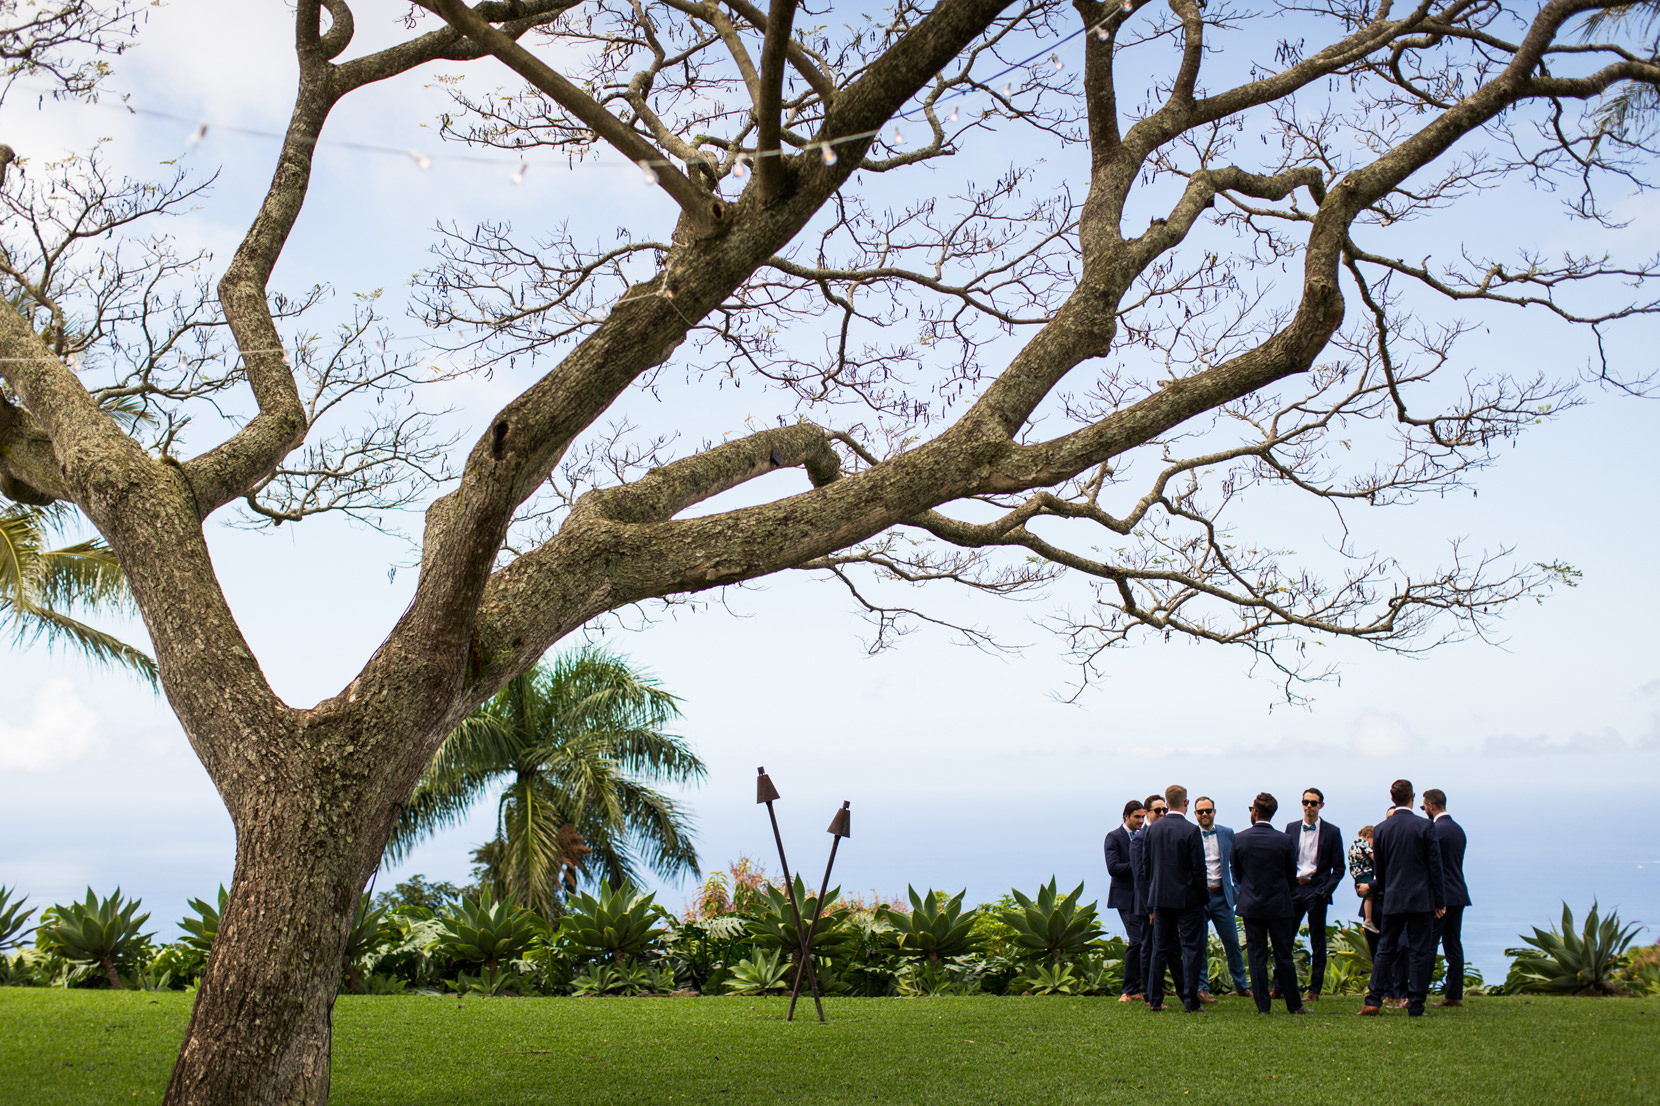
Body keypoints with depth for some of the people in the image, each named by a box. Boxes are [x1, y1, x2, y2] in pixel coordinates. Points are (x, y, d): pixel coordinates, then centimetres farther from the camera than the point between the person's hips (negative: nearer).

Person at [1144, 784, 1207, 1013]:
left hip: (1160, 897, 5)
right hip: (1187, 897, -5)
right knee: (1192, 948, 2)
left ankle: (1154, 999, 14)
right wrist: (1202, 897, 0)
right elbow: (1198, 868, -12)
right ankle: (1190, 1001, 0)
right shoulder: (1191, 830, -14)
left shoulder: (1153, 829, 3)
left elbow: (1146, 865, 8)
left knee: (1160, 948, 12)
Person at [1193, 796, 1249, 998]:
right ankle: (1202, 988, 11)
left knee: (1232, 942, 6)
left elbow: (1235, 865, 12)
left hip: (1221, 896, 2)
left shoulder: (1227, 834, 6)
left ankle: (1242, 986, 20)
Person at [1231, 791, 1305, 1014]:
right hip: (1279, 904, 0)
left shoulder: (1239, 839, -6)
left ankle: (1263, 1005, 5)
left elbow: (1237, 874, 5)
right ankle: (1293, 1005, 13)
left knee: (1256, 957, 4)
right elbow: (1292, 877, 2)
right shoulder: (1285, 841, -8)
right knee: (1283, 956, 7)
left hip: (1250, 904, 1)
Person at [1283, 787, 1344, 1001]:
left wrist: (1326, 889, -11)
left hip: (1316, 890, -3)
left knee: (1317, 942, 3)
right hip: (1293, 888, 3)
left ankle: (1314, 990, 9)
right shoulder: (1291, 828, 10)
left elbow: (1339, 868, 1)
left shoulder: (1332, 832, 1)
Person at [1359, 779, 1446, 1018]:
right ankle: (1415, 1006, 2)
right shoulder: (1425, 827, -8)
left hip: (1393, 900, 3)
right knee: (1419, 952, 2)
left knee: (1386, 949, 10)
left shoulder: (1381, 829, 2)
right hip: (1421, 899, -3)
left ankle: (1372, 1001, 5)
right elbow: (1435, 866, -6)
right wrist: (1439, 901, 0)